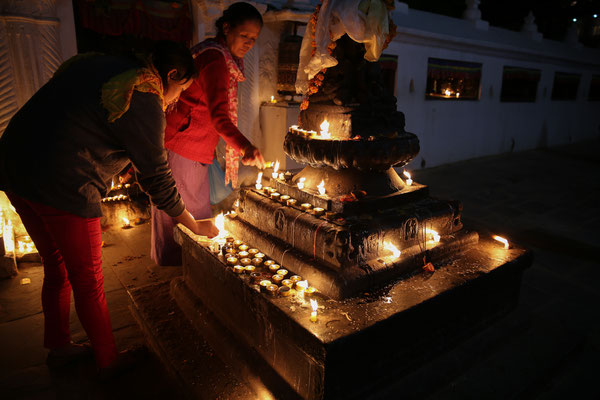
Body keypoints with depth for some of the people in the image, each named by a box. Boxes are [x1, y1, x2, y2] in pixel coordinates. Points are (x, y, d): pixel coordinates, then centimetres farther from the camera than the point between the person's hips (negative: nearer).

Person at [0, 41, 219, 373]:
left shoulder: (101, 64, 14)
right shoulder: (145, 101, -12)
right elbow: (157, 178, -10)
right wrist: (196, 226, 1)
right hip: (60, 184, -9)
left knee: (57, 268, 23)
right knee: (87, 281, 7)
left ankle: (58, 346, 42)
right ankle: (108, 361, 27)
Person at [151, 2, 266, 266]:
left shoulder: (222, 56, 13)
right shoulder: (215, 59, -20)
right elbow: (219, 115, -32)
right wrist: (245, 147, -45)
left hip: (195, 147, 10)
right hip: (182, 147, -10)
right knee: (188, 212, 0)